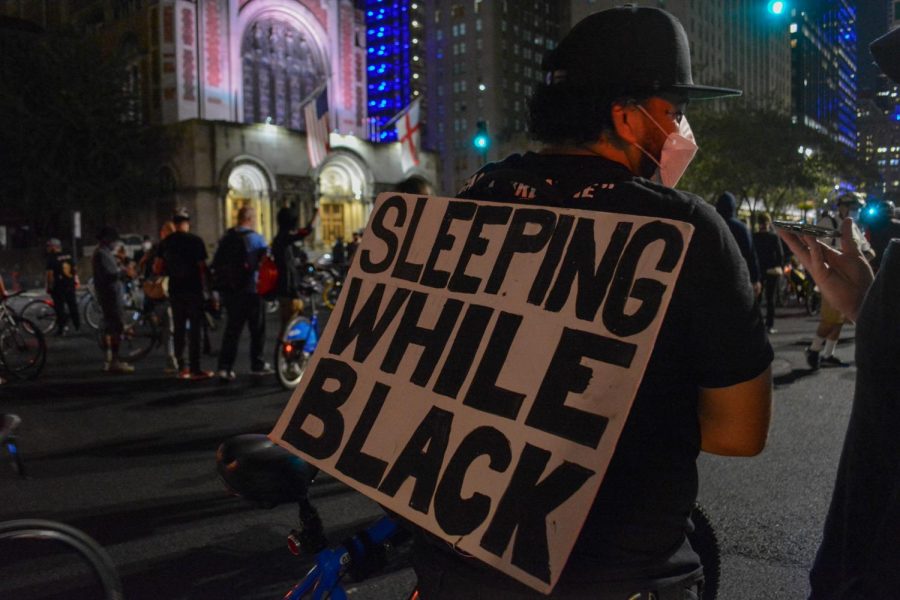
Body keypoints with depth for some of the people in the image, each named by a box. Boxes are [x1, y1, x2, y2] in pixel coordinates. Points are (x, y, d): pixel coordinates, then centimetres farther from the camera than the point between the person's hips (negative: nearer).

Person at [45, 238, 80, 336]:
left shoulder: (51, 258, -11)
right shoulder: (69, 255, 5)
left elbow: (50, 274, -15)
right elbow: (75, 270, 11)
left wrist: (49, 286, -9)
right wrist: (76, 280, 22)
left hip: (58, 286, -5)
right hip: (70, 285, 5)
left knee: (59, 307, 1)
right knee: (72, 305, 15)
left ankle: (61, 329, 4)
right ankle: (78, 325, 20)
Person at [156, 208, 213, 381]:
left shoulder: (165, 243, 4)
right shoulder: (195, 240, -8)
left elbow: (157, 269, 3)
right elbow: (202, 268, -10)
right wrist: (206, 290, -4)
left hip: (175, 291, 4)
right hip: (193, 290, -4)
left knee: (178, 329, 11)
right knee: (195, 330, -1)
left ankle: (181, 368, 14)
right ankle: (195, 369, -3)